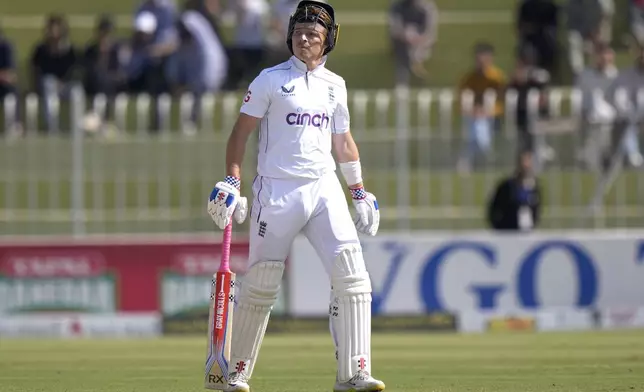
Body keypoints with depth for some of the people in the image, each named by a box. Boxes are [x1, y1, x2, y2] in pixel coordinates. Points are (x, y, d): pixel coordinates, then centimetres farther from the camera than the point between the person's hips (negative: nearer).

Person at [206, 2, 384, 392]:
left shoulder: (335, 85, 14)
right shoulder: (271, 80, 1)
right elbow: (241, 132, 0)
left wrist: (359, 192, 21)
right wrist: (231, 181, -10)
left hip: (324, 188, 4)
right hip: (276, 189, -4)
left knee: (351, 272, -12)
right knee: (261, 281, -2)